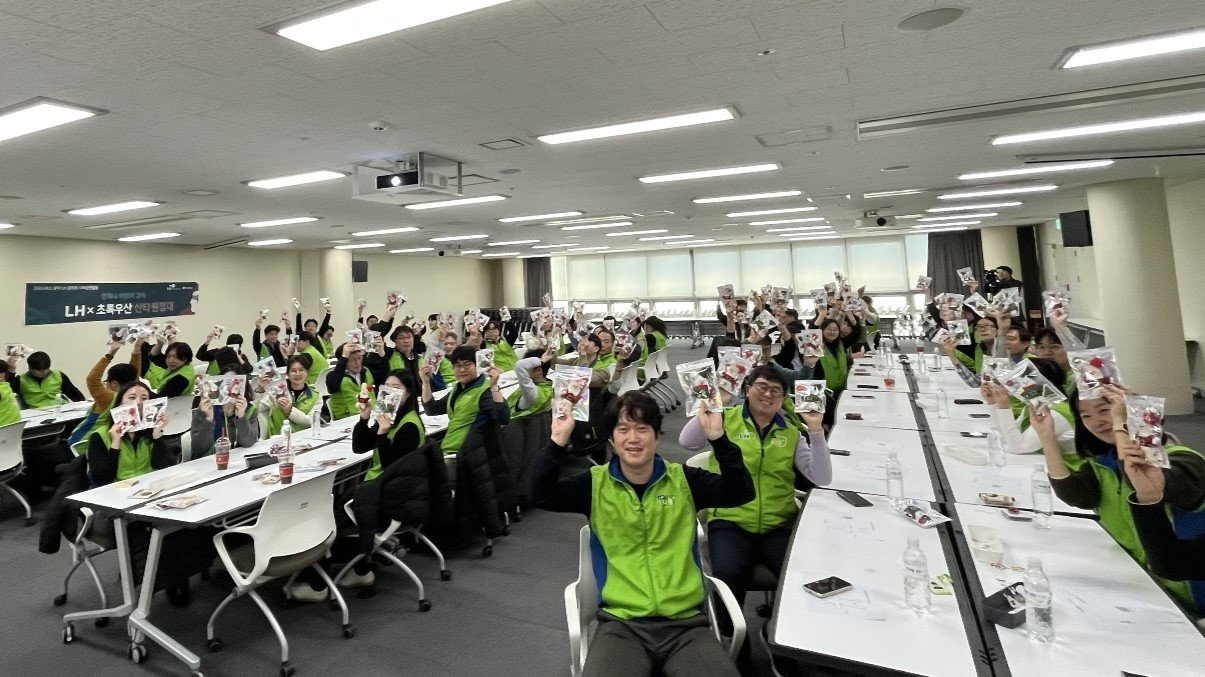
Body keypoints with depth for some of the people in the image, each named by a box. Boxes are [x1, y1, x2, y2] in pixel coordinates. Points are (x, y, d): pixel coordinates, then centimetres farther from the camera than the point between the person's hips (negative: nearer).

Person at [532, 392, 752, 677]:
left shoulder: (683, 479, 4)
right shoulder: (596, 483, 3)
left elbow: (741, 492, -6)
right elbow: (541, 496, -9)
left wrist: (718, 437, -17)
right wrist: (558, 441, -21)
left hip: (686, 623, 1)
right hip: (621, 624, -1)